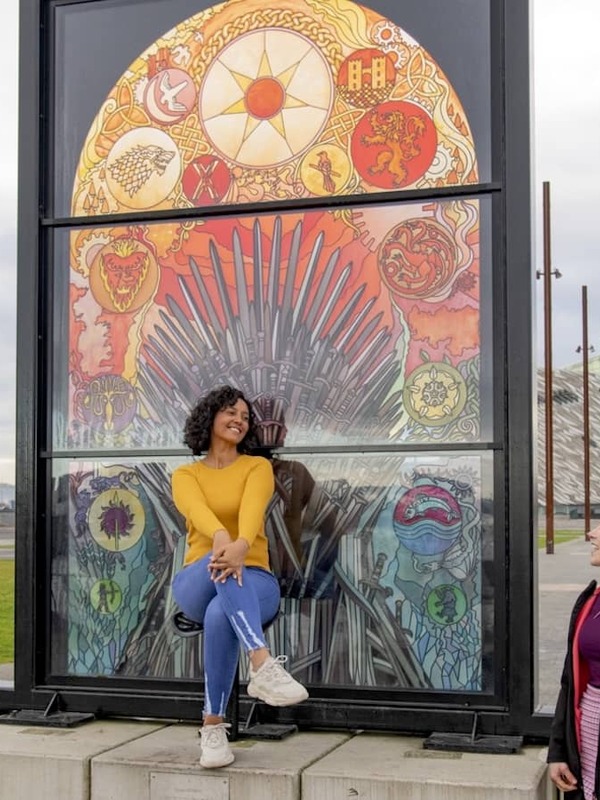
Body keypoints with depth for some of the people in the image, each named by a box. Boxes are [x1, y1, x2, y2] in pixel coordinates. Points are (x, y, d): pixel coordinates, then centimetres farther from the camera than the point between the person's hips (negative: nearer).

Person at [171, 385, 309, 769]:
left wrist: (241, 544, -43)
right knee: (219, 562, -40)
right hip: (196, 584, 0)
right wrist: (220, 536, -42)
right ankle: (264, 666, -55)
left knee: (221, 614, -40)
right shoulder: (185, 475, 11)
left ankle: (214, 727, -33)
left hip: (254, 581, 0)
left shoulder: (257, 467, 8)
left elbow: (252, 508, -17)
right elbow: (196, 509, -16)